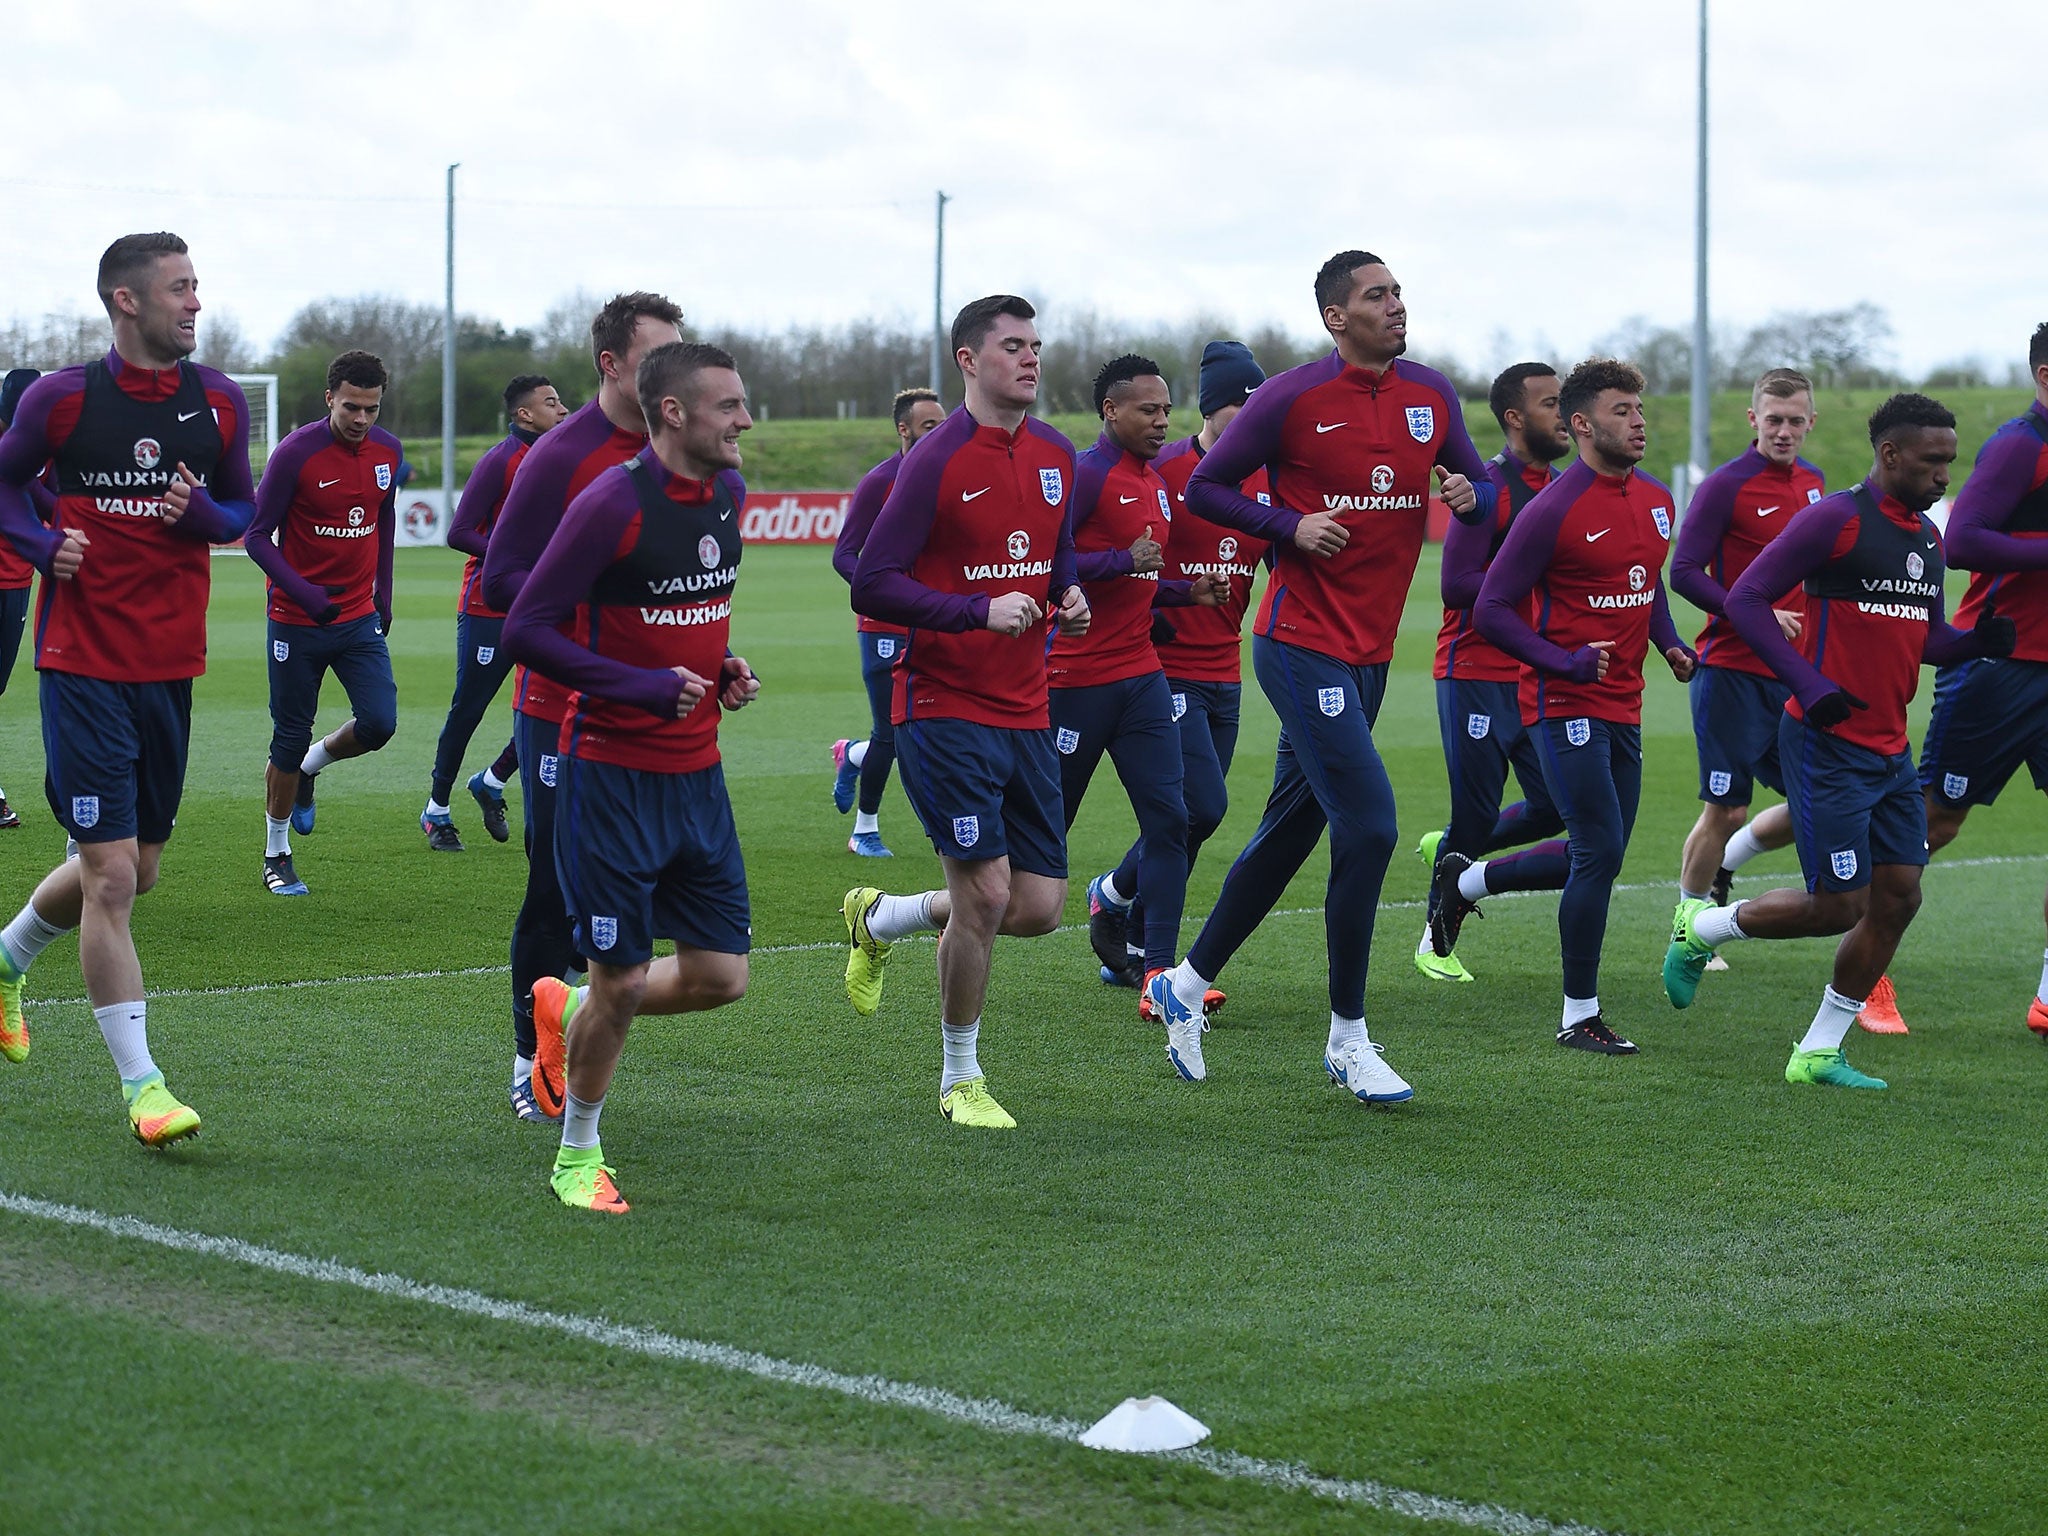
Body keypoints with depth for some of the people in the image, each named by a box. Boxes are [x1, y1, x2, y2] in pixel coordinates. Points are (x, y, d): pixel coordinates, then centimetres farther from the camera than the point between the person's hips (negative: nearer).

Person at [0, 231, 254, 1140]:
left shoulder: (218, 403, 5)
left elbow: (246, 510, 15)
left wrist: (202, 512, -8)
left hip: (170, 667, 5)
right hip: (82, 665, -5)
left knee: (132, 868, 14)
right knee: (112, 871, -10)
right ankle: (142, 1085, -4)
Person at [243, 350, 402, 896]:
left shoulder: (387, 451, 1)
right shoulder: (295, 453, -16)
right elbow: (257, 536, -12)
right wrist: (302, 592, -23)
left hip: (360, 617, 4)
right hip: (298, 623, -4)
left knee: (379, 722, -11)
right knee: (290, 738, 3)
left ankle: (310, 767, 22)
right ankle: (277, 857, 20)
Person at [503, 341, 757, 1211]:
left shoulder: (728, 494, 6)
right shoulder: (612, 503, -17)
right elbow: (526, 629, -16)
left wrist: (723, 669, 4)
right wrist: (642, 687, -22)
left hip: (696, 772, 7)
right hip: (612, 773, -7)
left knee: (720, 977, 5)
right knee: (622, 979, -1)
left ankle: (572, 1010, 31)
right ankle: (577, 1157, 20)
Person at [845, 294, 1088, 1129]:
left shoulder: (1057, 456, 9)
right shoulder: (938, 460, -12)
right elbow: (871, 586, -14)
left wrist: (1070, 600, 2)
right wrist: (979, 611, -23)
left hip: (1026, 711, 7)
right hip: (945, 708, -7)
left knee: (1040, 908, 4)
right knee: (986, 894, -10)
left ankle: (878, 919, 30)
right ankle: (960, 1080, 10)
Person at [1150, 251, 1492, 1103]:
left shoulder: (1431, 395, 8)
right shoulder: (1292, 397, -9)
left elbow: (1484, 485, 17)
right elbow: (1205, 487, -2)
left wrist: (1469, 492, -6)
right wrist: (1291, 526, -15)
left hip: (1370, 651, 7)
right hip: (1302, 643, -7)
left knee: (1291, 830, 15)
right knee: (1368, 825, -13)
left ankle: (1187, 980, 31)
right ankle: (1348, 1039, -2)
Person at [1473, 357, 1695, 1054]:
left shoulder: (1656, 500, 9)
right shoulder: (1551, 511, -14)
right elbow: (1492, 609, -12)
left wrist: (1671, 643, 9)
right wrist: (1566, 662, -21)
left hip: (1623, 707, 8)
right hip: (1566, 704, -8)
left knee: (1602, 852, 9)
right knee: (1601, 850, -10)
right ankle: (1580, 1017, -2)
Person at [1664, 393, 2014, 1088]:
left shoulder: (1928, 536, 13)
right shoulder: (1835, 518, -12)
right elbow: (1746, 599, -14)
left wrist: (1977, 640, -1)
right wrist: (1810, 686, -22)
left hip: (1891, 752, 8)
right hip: (1829, 744, -8)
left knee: (1899, 896, 3)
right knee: (1839, 905, -6)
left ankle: (1818, 1054, 13)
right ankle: (1702, 928, 19)